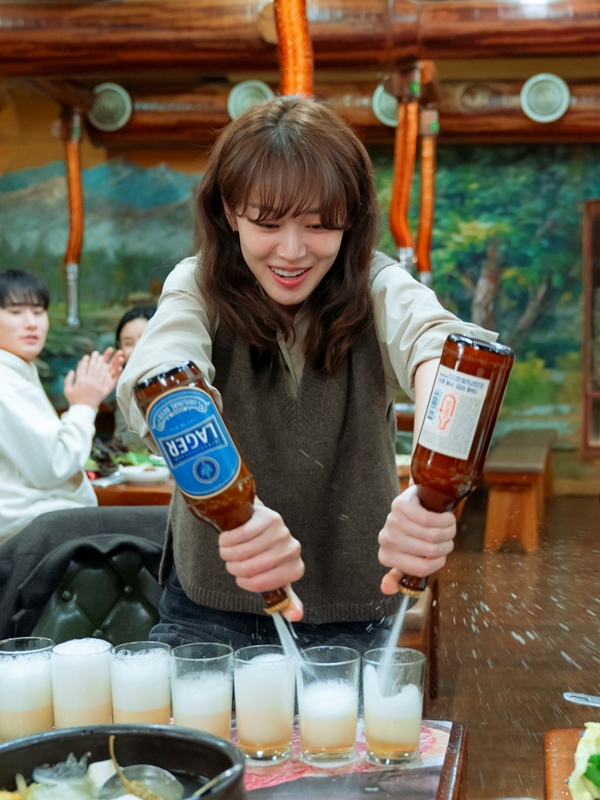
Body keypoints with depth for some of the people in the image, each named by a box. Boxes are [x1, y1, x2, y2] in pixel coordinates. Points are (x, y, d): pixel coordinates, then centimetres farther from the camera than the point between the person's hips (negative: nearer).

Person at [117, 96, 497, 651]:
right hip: (212, 602, 0)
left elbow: (438, 341, -33)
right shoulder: (199, 288, -11)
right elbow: (158, 377, -31)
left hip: (351, 613, 0)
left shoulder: (377, 287, -11)